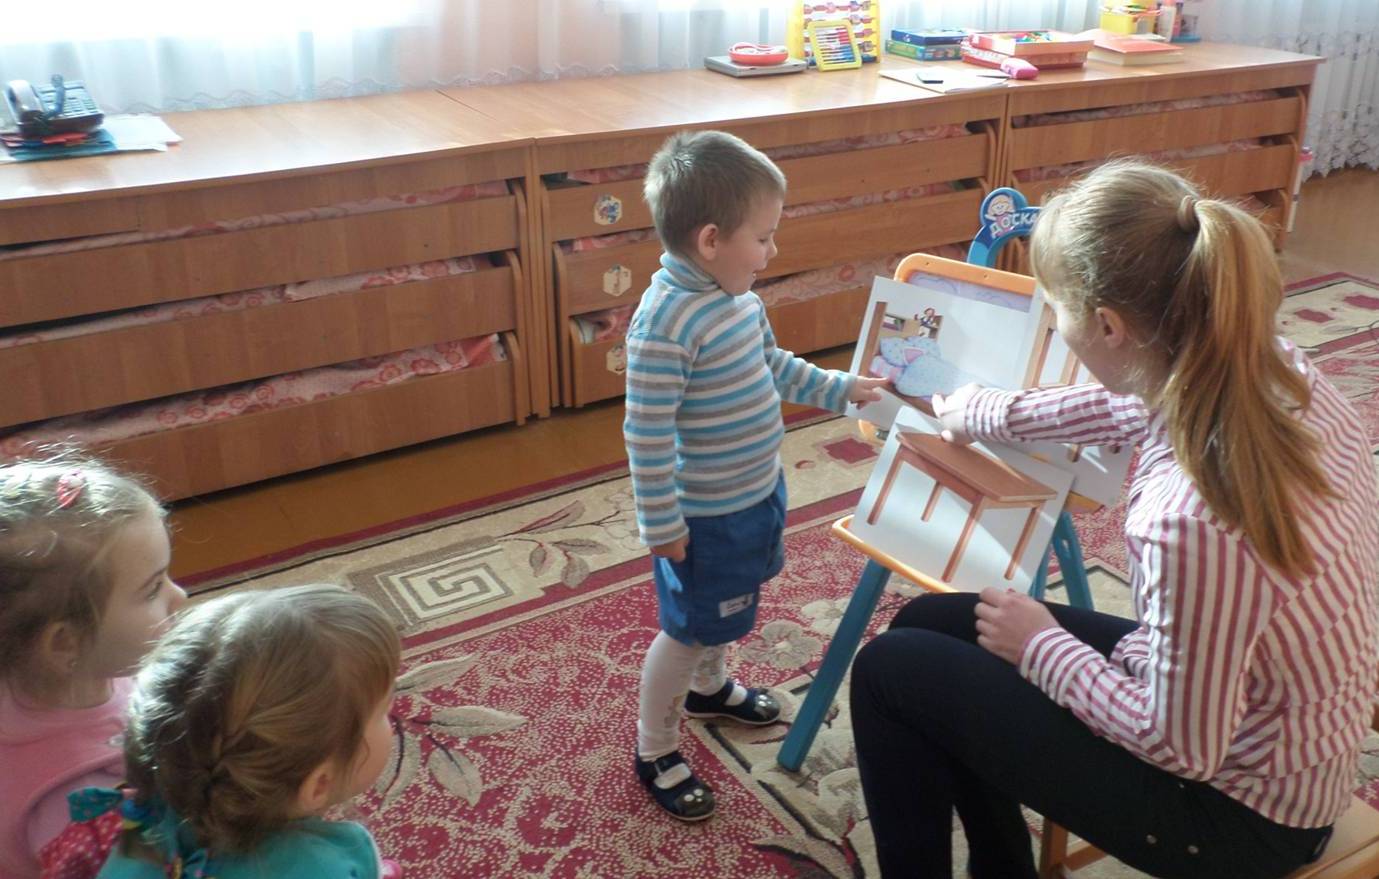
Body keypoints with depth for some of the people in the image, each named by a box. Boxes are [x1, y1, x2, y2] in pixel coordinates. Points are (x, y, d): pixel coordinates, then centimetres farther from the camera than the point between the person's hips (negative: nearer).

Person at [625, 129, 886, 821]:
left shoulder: (738, 295, -1)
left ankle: (709, 687, 56)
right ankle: (655, 751, 29)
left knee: (726, 609, 29)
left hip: (756, 492, 9)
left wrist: (839, 388, 16)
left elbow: (774, 366, 17)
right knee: (687, 629, 8)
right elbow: (646, 433, -26)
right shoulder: (665, 323, -30)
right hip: (705, 516, -9)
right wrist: (662, 525, -21)